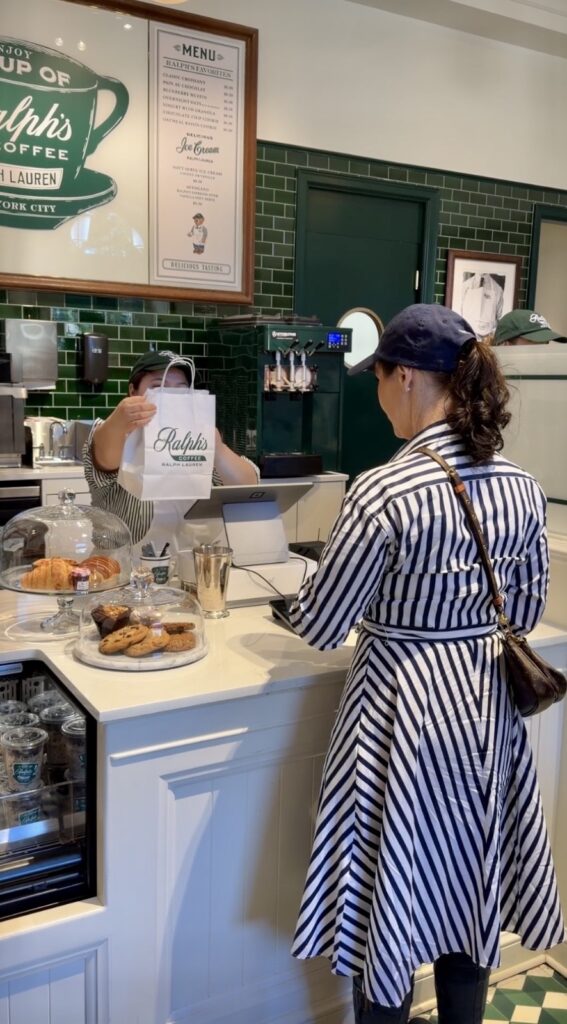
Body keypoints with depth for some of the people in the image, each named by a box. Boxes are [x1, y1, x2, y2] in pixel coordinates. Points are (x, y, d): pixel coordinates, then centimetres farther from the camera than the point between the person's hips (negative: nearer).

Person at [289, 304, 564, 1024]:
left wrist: (299, 603, 7)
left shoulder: (383, 493, -22)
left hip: (402, 704, -6)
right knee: (468, 887, 24)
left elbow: (320, 627, -14)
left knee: (391, 895, 15)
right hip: (485, 700, 6)